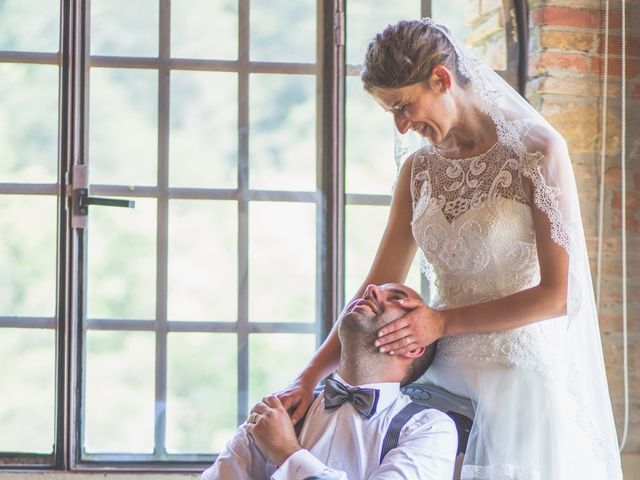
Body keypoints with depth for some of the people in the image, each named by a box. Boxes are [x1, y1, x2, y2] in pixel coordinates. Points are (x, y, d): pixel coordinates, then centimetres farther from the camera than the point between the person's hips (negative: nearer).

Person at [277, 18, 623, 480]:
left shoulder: (537, 149, -10)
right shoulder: (419, 168, 7)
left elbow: (560, 295, -12)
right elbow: (378, 289, 6)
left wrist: (445, 321, -13)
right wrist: (311, 376, -4)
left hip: (520, 377, -4)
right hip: (443, 375, 5)